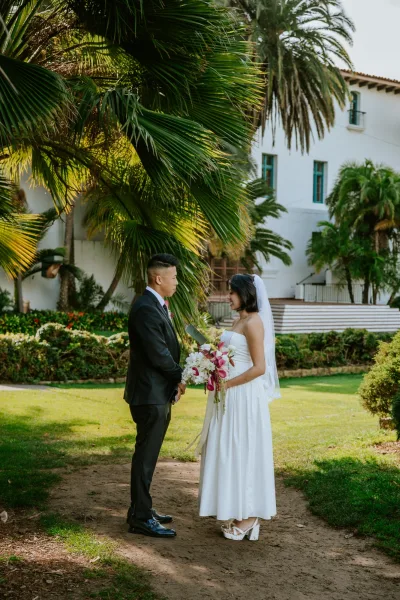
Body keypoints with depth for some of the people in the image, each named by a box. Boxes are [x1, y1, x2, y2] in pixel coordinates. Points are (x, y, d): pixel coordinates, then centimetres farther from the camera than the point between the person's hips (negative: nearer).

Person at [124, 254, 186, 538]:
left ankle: (142, 508, 27)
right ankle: (141, 518, 4)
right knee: (146, 456, -3)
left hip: (159, 394, 10)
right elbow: (158, 354, -22)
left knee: (148, 455, 17)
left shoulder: (157, 306, 14)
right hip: (150, 395, -10)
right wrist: (180, 378, -5)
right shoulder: (146, 309, -19)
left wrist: (175, 382, 1)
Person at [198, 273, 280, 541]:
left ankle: (248, 518, 8)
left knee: (242, 453, -2)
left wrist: (227, 384, -17)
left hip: (244, 397, -10)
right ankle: (241, 514, 22)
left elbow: (259, 368, -20)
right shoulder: (240, 321, 14)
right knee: (232, 453, 13)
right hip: (231, 397, 10)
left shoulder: (253, 323, -15)